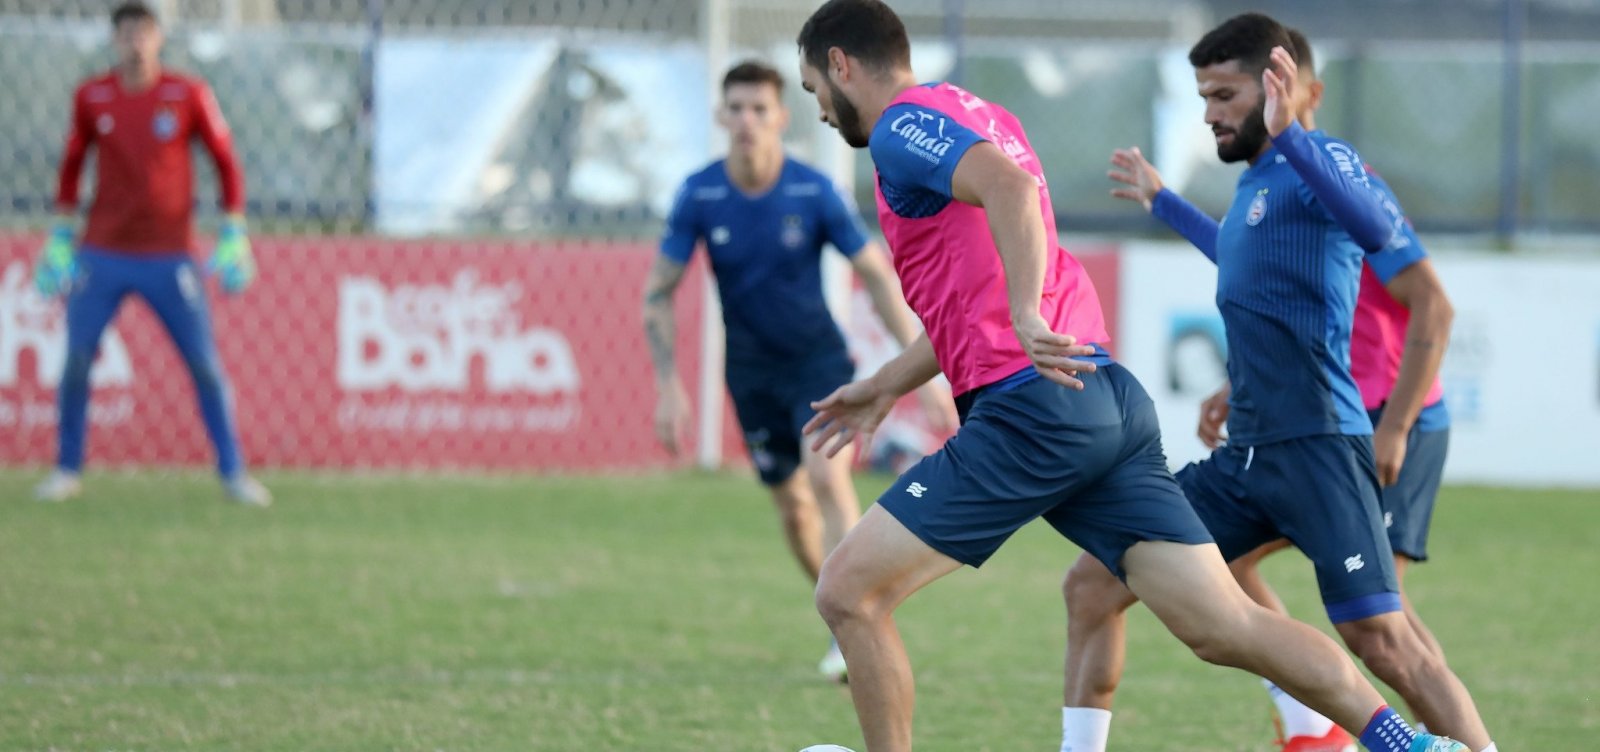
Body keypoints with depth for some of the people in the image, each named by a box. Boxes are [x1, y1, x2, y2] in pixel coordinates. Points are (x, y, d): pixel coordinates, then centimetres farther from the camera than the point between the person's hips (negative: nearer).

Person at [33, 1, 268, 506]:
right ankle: (67, 470, 9)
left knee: (205, 364, -4)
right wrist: (60, 238, 10)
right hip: (101, 256, 1)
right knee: (76, 360, -5)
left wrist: (234, 237, -2)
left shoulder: (189, 95, -3)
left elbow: (225, 162, 3)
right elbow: (72, 164, 14)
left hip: (169, 257, -1)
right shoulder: (91, 98, 2)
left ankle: (233, 473, 6)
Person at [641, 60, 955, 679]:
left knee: (828, 476, -23)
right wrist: (669, 388, -10)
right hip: (753, 369, 2)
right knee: (793, 506, 6)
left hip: (819, 357, -2)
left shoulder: (813, 192, -16)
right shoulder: (698, 197, -13)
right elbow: (659, 292, -3)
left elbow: (879, 278, -9)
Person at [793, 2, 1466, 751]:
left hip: (1031, 405, -9)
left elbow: (1008, 186, -25)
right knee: (1225, 625, 2)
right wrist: (885, 387, 38)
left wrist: (1026, 316, -33)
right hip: (1113, 403, 9)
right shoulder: (979, 118, 26)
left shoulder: (901, 126, -3)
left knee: (847, 591, -1)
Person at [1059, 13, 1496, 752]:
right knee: (1091, 586, 6)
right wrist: (1163, 205, 54)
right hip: (1244, 455, 9)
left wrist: (1291, 135, -42)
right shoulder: (1257, 181, 17)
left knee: (1382, 639, -18)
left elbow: (1378, 230, -33)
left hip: (1316, 448, -9)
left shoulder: (1320, 160, -9)